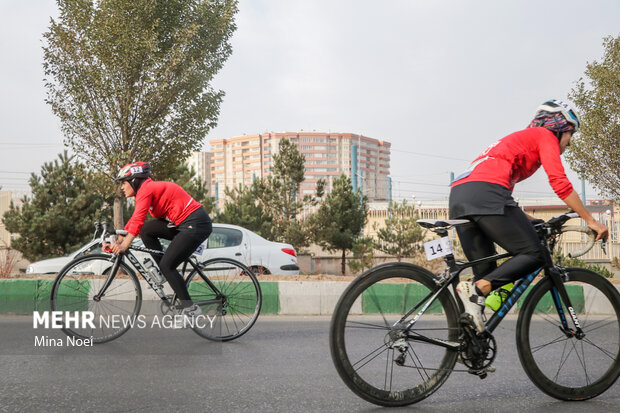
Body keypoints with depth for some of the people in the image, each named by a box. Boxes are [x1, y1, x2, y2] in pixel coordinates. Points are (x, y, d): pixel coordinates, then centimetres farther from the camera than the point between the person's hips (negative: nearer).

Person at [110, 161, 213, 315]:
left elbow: (138, 220, -22)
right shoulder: (148, 189, 17)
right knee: (146, 229, 6)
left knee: (167, 265, -8)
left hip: (196, 224, -10)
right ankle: (164, 273, 9)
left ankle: (190, 308, 2)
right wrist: (117, 241, 13)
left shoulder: (146, 189, -11)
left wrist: (124, 245, -24)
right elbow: (134, 220, 19)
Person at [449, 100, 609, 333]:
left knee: (486, 274, 12)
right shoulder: (545, 136, 13)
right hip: (485, 192, -9)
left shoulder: (517, 139, 38)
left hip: (458, 194, 9)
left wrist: (531, 222, 37)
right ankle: (476, 289, -18)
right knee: (533, 254, 0)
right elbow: (560, 183, -2)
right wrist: (591, 221, 3)